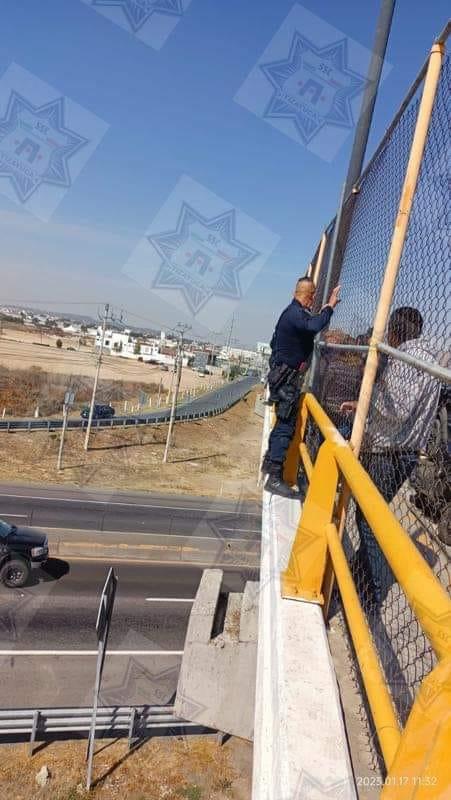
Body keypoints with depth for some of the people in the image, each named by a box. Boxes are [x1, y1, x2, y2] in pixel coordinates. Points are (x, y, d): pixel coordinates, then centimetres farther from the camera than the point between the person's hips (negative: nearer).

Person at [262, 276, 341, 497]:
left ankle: (269, 462, 33)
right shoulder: (297, 313, -17)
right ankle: (274, 477, -10)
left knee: (284, 422, 20)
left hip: (281, 373, 11)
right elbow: (314, 326, -40)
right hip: (287, 377, -11)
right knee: (286, 426, -10)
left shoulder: (290, 311, 16)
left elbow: (274, 343, 27)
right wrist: (329, 307, -28)